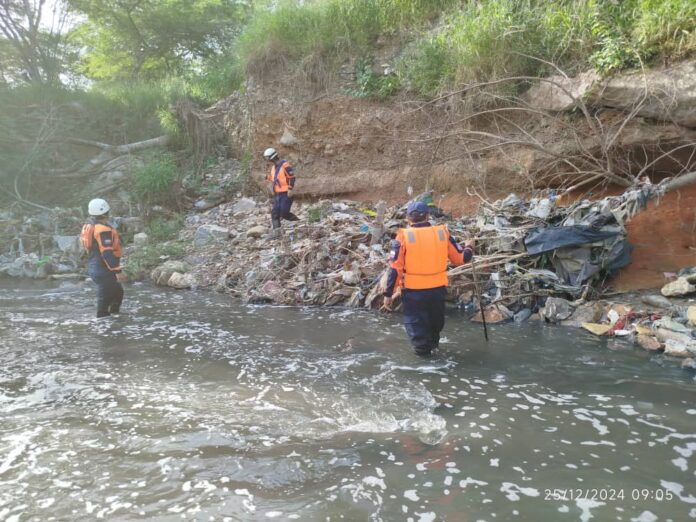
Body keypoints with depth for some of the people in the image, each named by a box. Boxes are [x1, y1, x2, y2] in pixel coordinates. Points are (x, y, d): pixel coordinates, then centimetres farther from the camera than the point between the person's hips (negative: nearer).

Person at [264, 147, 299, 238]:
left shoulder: (284, 165, -12)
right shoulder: (273, 167, 15)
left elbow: (292, 177, -14)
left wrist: (290, 189, -20)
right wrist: (268, 177, 6)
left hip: (286, 194, -8)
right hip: (277, 194, 8)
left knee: (284, 213, -13)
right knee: (275, 213, 0)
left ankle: (298, 221, 10)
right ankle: (276, 230, 2)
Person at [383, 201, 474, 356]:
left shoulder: (404, 236, -10)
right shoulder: (442, 233, -2)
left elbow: (395, 268, -11)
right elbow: (460, 259, 5)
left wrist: (388, 293, -3)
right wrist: (469, 248, 27)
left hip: (413, 290, -4)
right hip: (438, 288, 4)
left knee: (415, 322, 15)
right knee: (435, 321, 28)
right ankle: (432, 343, 49)